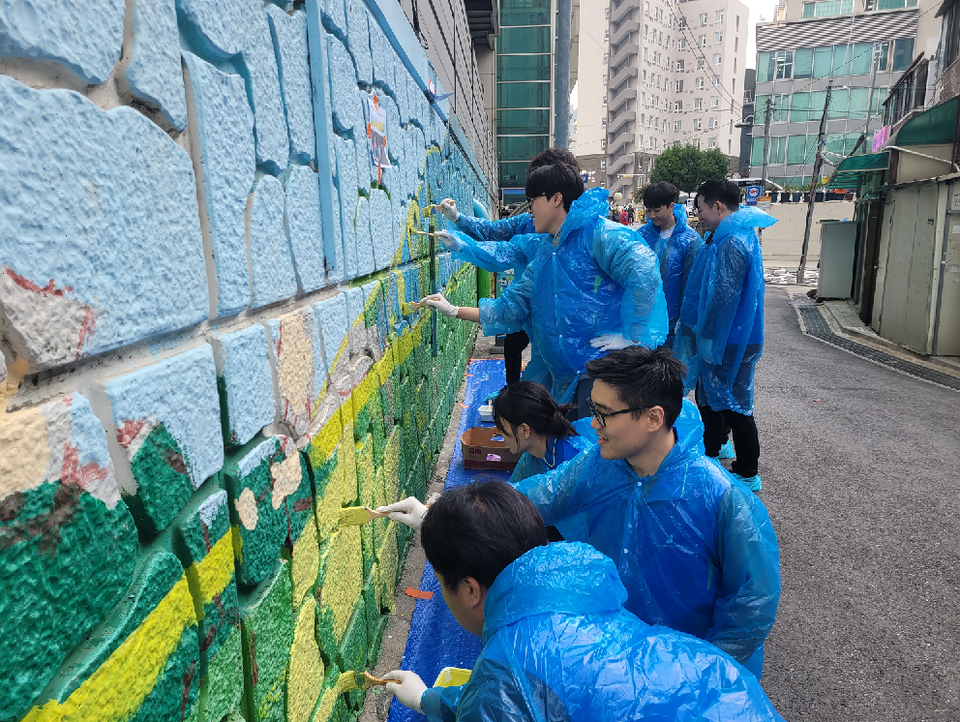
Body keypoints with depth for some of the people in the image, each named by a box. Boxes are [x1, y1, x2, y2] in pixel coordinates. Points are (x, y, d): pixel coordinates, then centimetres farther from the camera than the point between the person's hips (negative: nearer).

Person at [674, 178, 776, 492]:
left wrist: (708, 338, -20)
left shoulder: (732, 242, -22)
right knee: (708, 395, 23)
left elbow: (724, 296, -27)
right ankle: (713, 449, 42)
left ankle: (748, 474, 14)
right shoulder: (737, 234, 13)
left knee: (733, 406, 1)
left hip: (729, 342, -11)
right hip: (726, 338, 11)